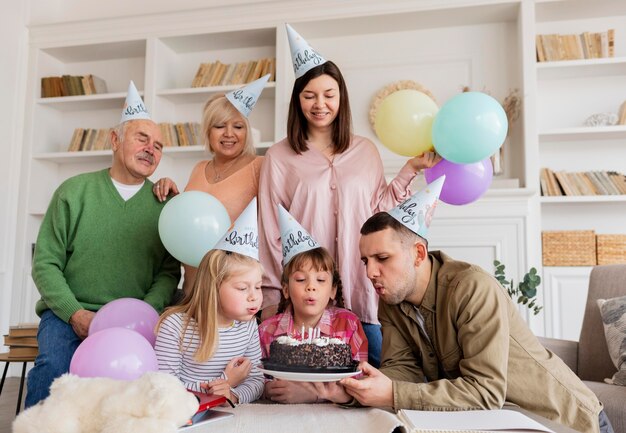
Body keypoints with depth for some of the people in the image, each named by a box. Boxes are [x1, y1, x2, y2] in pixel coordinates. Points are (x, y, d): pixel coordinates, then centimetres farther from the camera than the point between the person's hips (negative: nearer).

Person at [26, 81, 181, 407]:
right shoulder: (74, 191, 4)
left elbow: (169, 272, 3)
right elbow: (45, 263, 2)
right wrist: (74, 313, -11)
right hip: (69, 312, 0)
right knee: (54, 365, -28)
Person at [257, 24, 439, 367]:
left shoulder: (365, 151, 10)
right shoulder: (280, 157, 0)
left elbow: (377, 212, 10)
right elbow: (271, 232, 0)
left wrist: (410, 169, 6)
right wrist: (275, 300, -2)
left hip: (361, 291, 3)